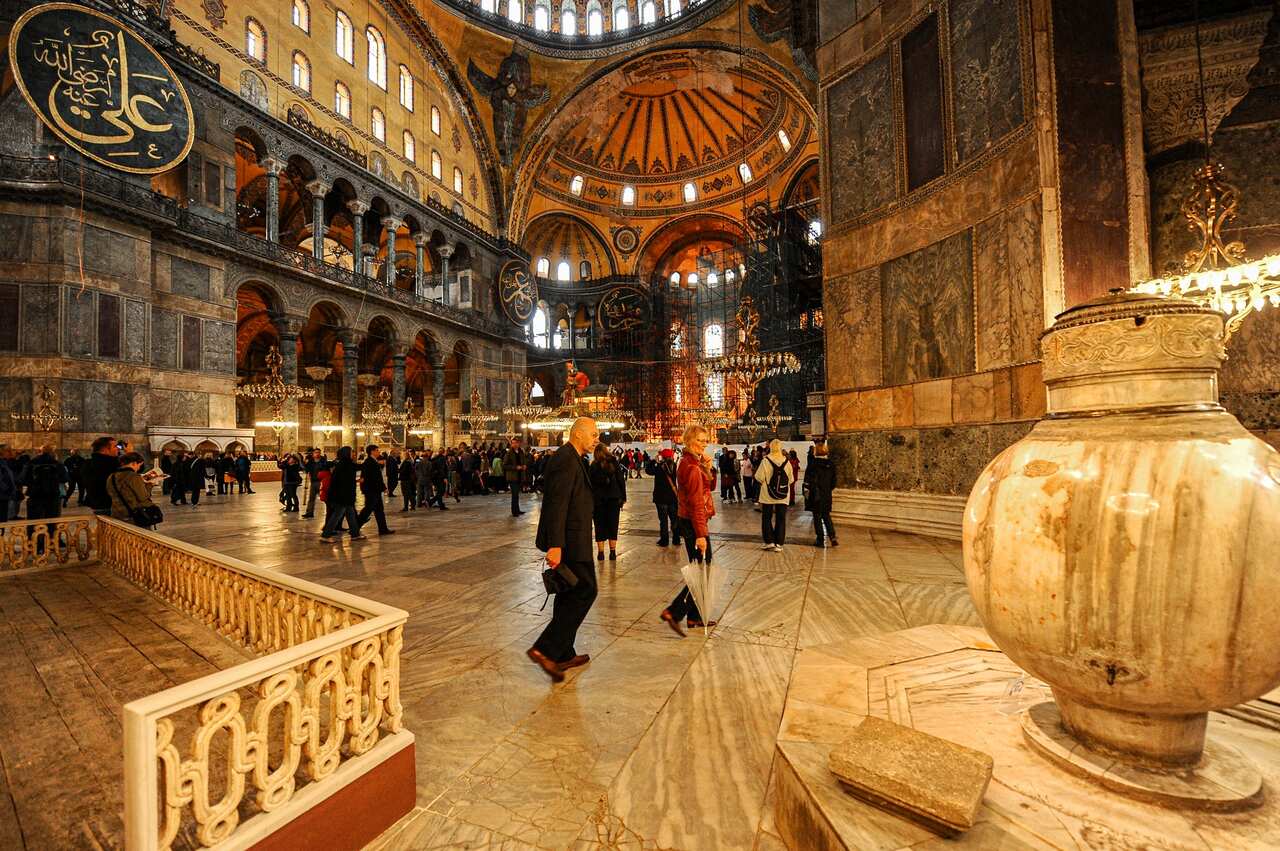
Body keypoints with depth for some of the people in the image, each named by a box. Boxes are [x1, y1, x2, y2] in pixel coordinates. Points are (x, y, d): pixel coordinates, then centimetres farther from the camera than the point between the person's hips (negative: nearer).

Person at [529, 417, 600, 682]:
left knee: (569, 595, 16)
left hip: (568, 539, 11)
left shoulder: (571, 459, 15)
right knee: (585, 591, -4)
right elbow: (557, 504, -24)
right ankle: (545, 649, -1)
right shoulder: (566, 460, -17)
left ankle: (564, 654, 28)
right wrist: (555, 545, -27)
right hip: (569, 540, -11)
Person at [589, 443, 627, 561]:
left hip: (598, 499, -1)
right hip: (614, 498, 1)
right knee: (612, 525, 8)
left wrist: (590, 500, 0)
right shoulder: (615, 464, 0)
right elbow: (621, 481, 0)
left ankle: (601, 552, 6)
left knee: (600, 526, 7)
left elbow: (590, 484, -5)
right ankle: (613, 552, 8)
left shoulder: (593, 466, -4)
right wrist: (623, 498, 6)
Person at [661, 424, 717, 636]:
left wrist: (708, 468, 0)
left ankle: (694, 616, 26)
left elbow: (709, 486, 17)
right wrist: (701, 534, -23)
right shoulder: (693, 468, -19)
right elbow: (697, 504, -22)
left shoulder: (689, 463, 11)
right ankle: (673, 612, -2)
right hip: (694, 524, -10)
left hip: (687, 522, 10)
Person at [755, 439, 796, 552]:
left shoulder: (766, 460, -12)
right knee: (781, 519, 8)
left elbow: (759, 477, -9)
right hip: (783, 495, 2)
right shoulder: (787, 461, -3)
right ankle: (779, 543, 9)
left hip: (768, 495, -2)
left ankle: (769, 541, 7)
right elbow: (791, 479, 4)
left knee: (766, 518, 11)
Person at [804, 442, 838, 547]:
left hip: (815, 495, -5)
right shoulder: (830, 464, 4)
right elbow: (834, 481, 10)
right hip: (827, 495, 5)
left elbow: (808, 480, -12)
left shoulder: (813, 463, -11)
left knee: (817, 517, 3)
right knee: (826, 516, 16)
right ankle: (833, 538, 5)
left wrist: (806, 491, -4)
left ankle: (820, 540, 6)